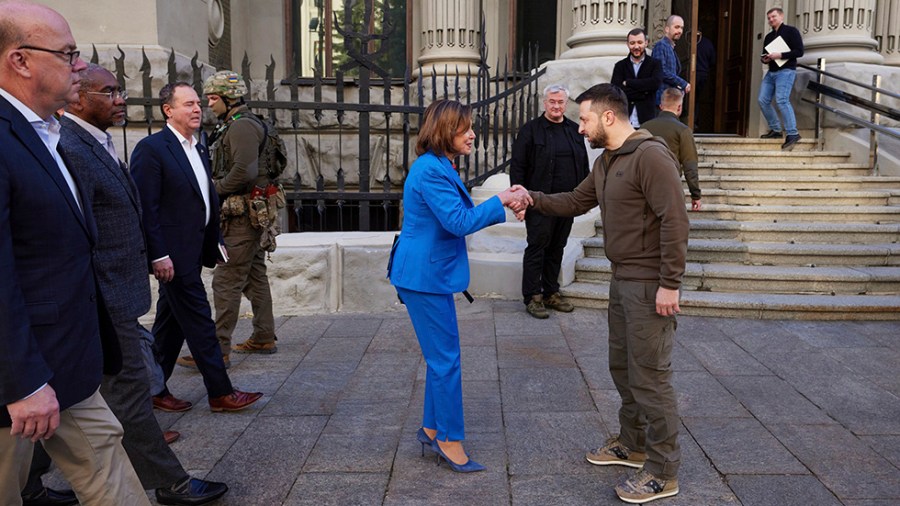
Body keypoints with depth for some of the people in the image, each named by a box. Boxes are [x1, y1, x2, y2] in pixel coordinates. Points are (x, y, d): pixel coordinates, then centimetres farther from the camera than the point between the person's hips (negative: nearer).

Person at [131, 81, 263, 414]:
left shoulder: (198, 150, 15)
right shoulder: (151, 148, -11)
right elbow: (146, 207, -16)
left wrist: (212, 247, 15)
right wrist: (158, 255, -19)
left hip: (191, 253, 9)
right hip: (172, 254, -9)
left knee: (171, 323, 14)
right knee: (199, 321, -4)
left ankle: (154, 389, 26)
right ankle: (220, 393, 5)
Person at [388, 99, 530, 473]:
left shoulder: (439, 168, 15)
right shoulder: (431, 170, -19)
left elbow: (459, 217, 16)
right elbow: (459, 221, -23)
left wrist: (504, 205, 5)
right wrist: (500, 200, -14)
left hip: (429, 274, 11)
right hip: (425, 277, -11)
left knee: (441, 356, 16)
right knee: (445, 359, -2)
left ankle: (432, 429, 28)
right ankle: (450, 440, 10)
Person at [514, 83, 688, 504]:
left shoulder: (650, 156, -17)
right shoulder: (606, 163, 13)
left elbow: (674, 221, -22)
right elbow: (576, 202, 18)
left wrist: (670, 284, -23)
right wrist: (533, 199, 3)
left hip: (650, 284, -10)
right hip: (622, 280, 10)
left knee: (650, 375, -3)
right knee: (622, 366, 18)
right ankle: (632, 444, 35)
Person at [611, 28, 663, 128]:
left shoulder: (654, 64, 8)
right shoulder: (620, 65, 10)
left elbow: (656, 82, -12)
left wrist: (628, 82, -7)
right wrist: (644, 91, -9)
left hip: (647, 121, -1)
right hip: (623, 121, 1)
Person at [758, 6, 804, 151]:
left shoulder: (791, 31, -1)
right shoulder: (768, 37, 19)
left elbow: (799, 51, -9)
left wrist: (780, 55, -19)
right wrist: (764, 59, 0)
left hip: (786, 71, -8)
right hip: (771, 72, 8)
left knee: (781, 100, -21)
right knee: (763, 101, 0)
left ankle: (792, 133, -19)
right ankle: (776, 130, 12)